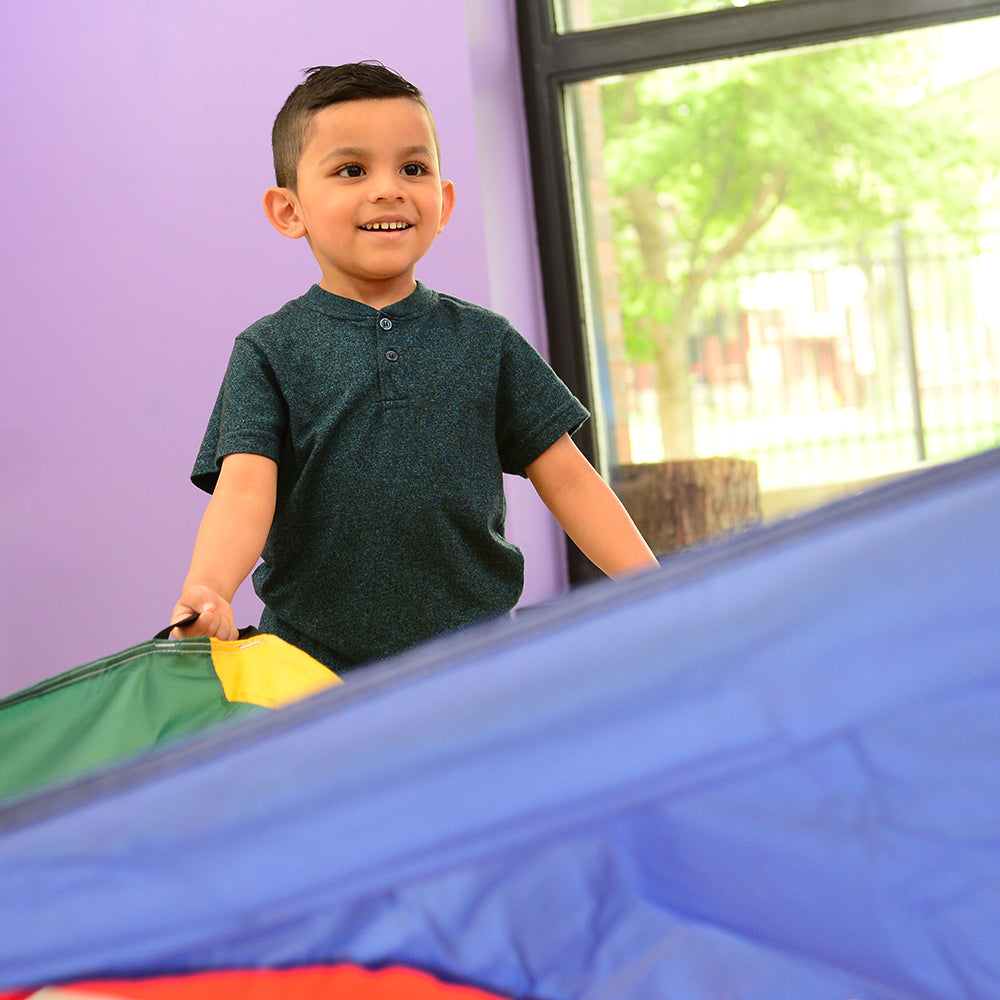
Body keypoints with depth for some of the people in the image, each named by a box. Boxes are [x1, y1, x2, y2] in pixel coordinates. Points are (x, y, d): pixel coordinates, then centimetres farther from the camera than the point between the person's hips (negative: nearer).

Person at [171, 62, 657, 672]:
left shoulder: (485, 342, 6)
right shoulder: (270, 353, 0)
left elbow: (566, 479, 6)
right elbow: (245, 487, -13)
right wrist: (206, 591, -32)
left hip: (474, 659, 2)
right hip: (314, 666, -1)